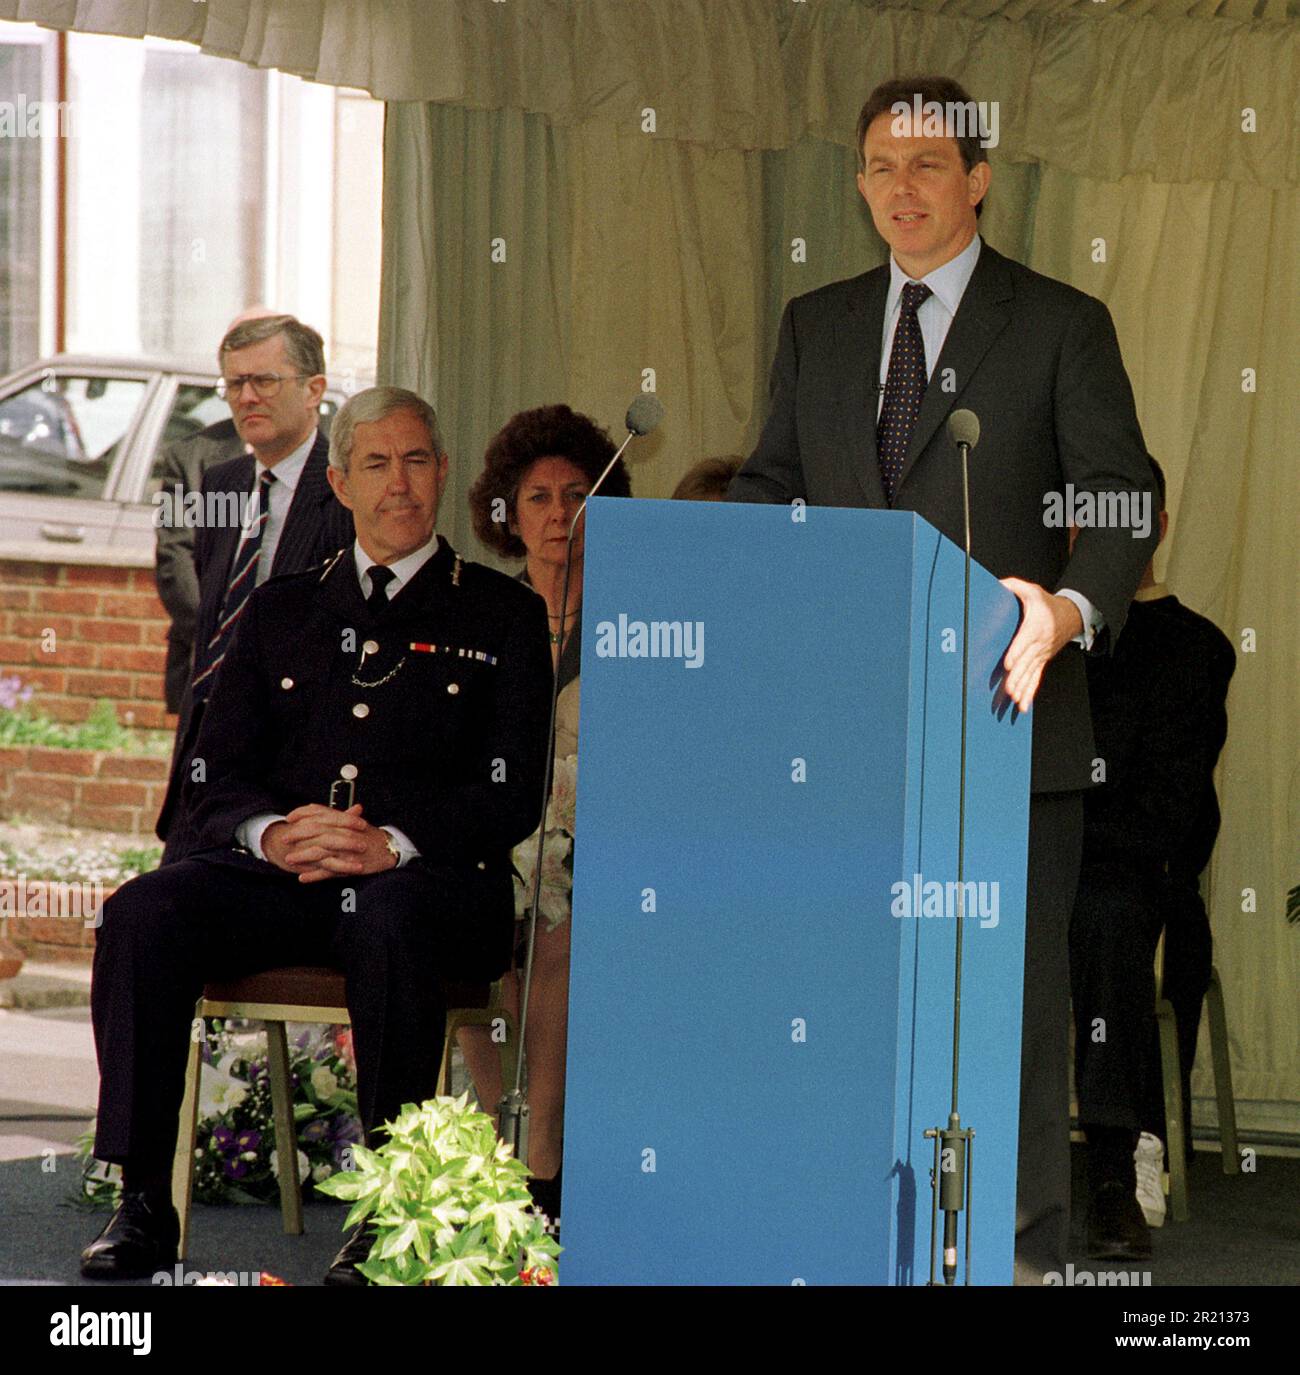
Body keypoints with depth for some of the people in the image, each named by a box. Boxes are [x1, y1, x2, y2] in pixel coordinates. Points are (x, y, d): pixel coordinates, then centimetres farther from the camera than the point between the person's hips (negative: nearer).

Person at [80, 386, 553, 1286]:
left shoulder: (503, 615, 12)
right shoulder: (281, 612, 22)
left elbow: (513, 796, 1)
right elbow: (216, 778, 14)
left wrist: (392, 843, -17)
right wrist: (271, 833, -10)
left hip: (428, 877, -3)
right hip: (279, 874, 3)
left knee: (388, 918, -40)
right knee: (143, 913, -27)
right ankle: (142, 1204, -26)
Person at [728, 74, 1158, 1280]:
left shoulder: (1061, 326, 2)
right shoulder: (816, 326, 15)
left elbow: (1120, 499, -5)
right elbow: (771, 488, 18)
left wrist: (1073, 612, -24)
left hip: (1003, 718, -4)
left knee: (1012, 990, -1)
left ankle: (1024, 1246, 5)